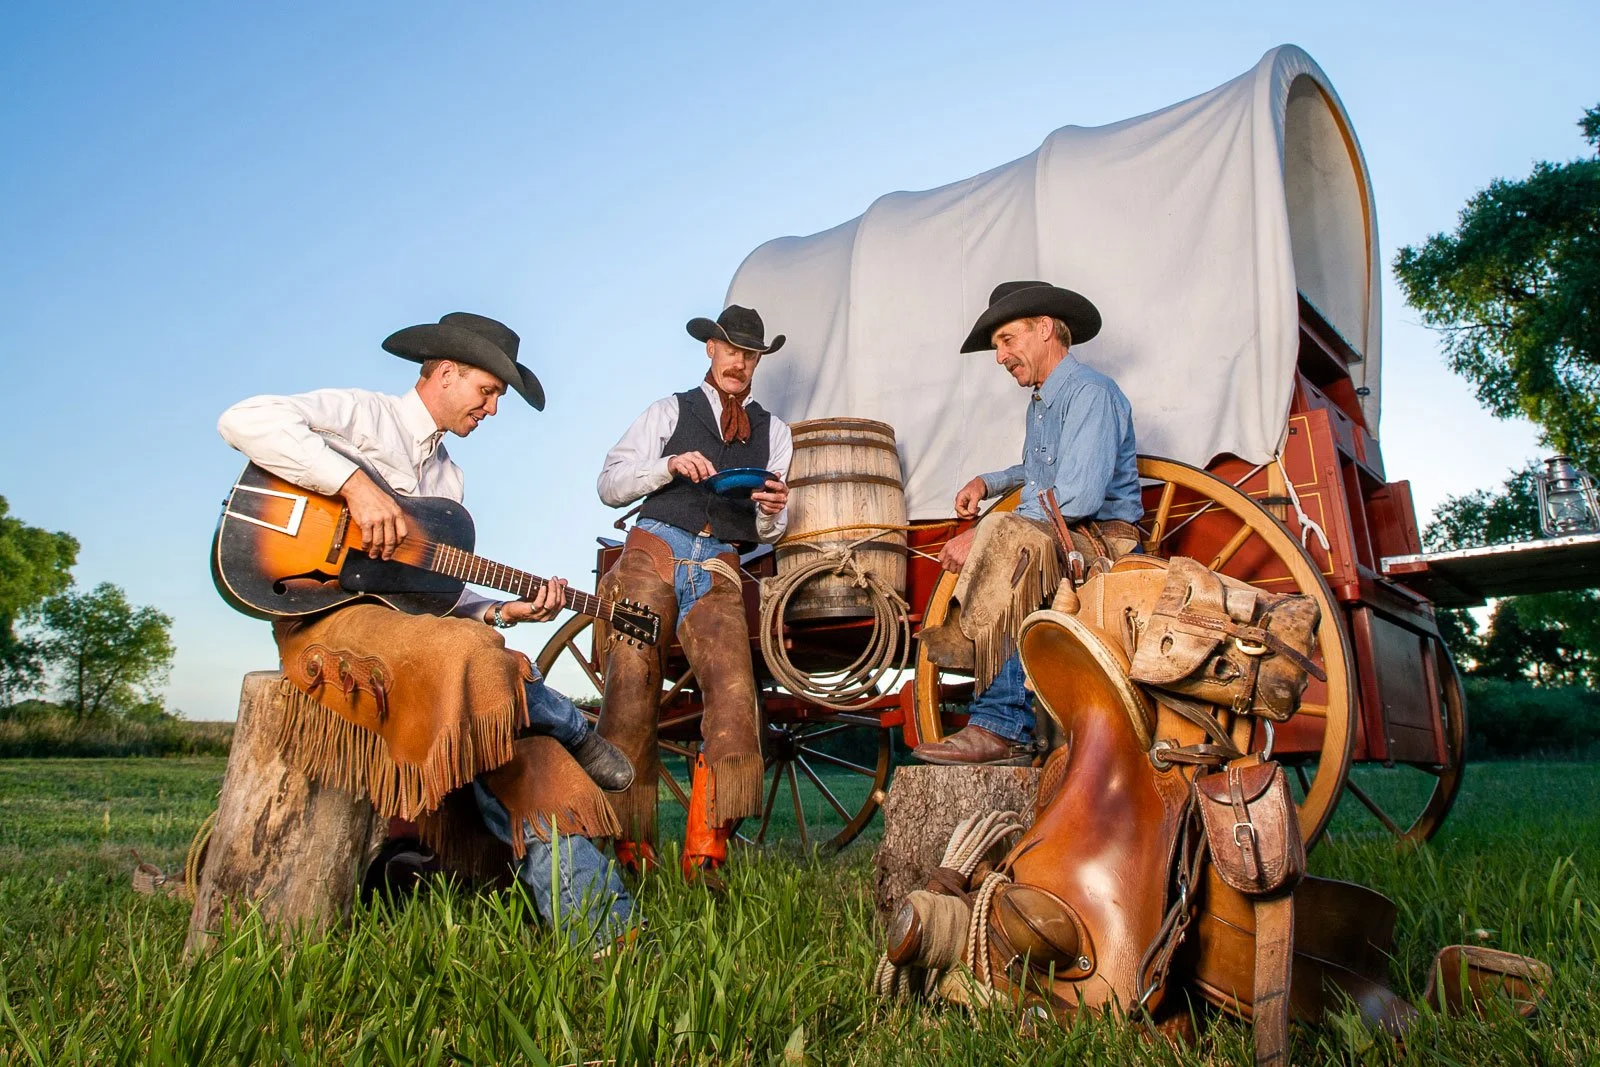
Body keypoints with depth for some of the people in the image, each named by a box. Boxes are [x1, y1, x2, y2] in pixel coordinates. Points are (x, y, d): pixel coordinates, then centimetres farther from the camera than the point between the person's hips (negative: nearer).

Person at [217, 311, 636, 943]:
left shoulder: (447, 477, 23)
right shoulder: (361, 415, 2)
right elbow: (244, 421, -16)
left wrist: (505, 611, -1)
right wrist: (356, 485, -22)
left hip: (409, 621, 7)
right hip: (326, 614, -7)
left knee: (527, 750, -13)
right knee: (468, 657, -37)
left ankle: (604, 934, -14)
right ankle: (574, 734, -7)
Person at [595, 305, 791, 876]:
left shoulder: (774, 431, 24)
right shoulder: (669, 412, 18)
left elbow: (768, 533, 21)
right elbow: (610, 485, 9)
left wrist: (772, 512, -3)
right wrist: (670, 466, -7)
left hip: (718, 571, 1)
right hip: (653, 554, -1)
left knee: (735, 692, -22)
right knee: (631, 685, -17)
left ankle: (705, 853, -18)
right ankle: (627, 848, -9)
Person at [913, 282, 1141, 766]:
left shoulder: (1089, 392, -9)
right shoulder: (1040, 402, 21)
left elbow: (1077, 498, -22)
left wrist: (980, 537, -23)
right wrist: (987, 482, 19)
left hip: (1103, 544, -10)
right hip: (1059, 543, 10)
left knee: (1006, 538, -33)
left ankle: (1002, 725, -33)